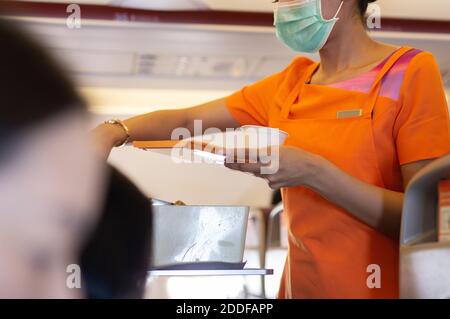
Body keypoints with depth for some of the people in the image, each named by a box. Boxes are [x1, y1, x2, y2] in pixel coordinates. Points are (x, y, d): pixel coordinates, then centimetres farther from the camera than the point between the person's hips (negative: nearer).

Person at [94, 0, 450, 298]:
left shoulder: (409, 71, -9)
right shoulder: (290, 84, 8)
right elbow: (188, 120, 8)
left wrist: (313, 172, -24)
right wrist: (116, 131, -11)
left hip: (381, 287, -5)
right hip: (300, 285, 5)